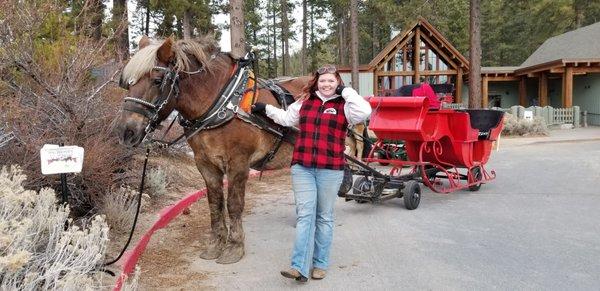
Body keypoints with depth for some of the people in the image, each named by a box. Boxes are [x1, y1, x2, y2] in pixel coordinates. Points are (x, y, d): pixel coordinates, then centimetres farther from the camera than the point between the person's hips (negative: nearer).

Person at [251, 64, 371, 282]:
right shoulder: (304, 102, 11)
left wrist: (346, 91, -11)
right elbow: (286, 119, 24)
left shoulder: (344, 106, 0)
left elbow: (364, 112, -19)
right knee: (304, 215, -3)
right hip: (302, 168, 2)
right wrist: (266, 109, 22)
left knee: (324, 217, 11)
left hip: (330, 170, -2)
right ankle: (299, 267, -4)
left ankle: (320, 264, 22)